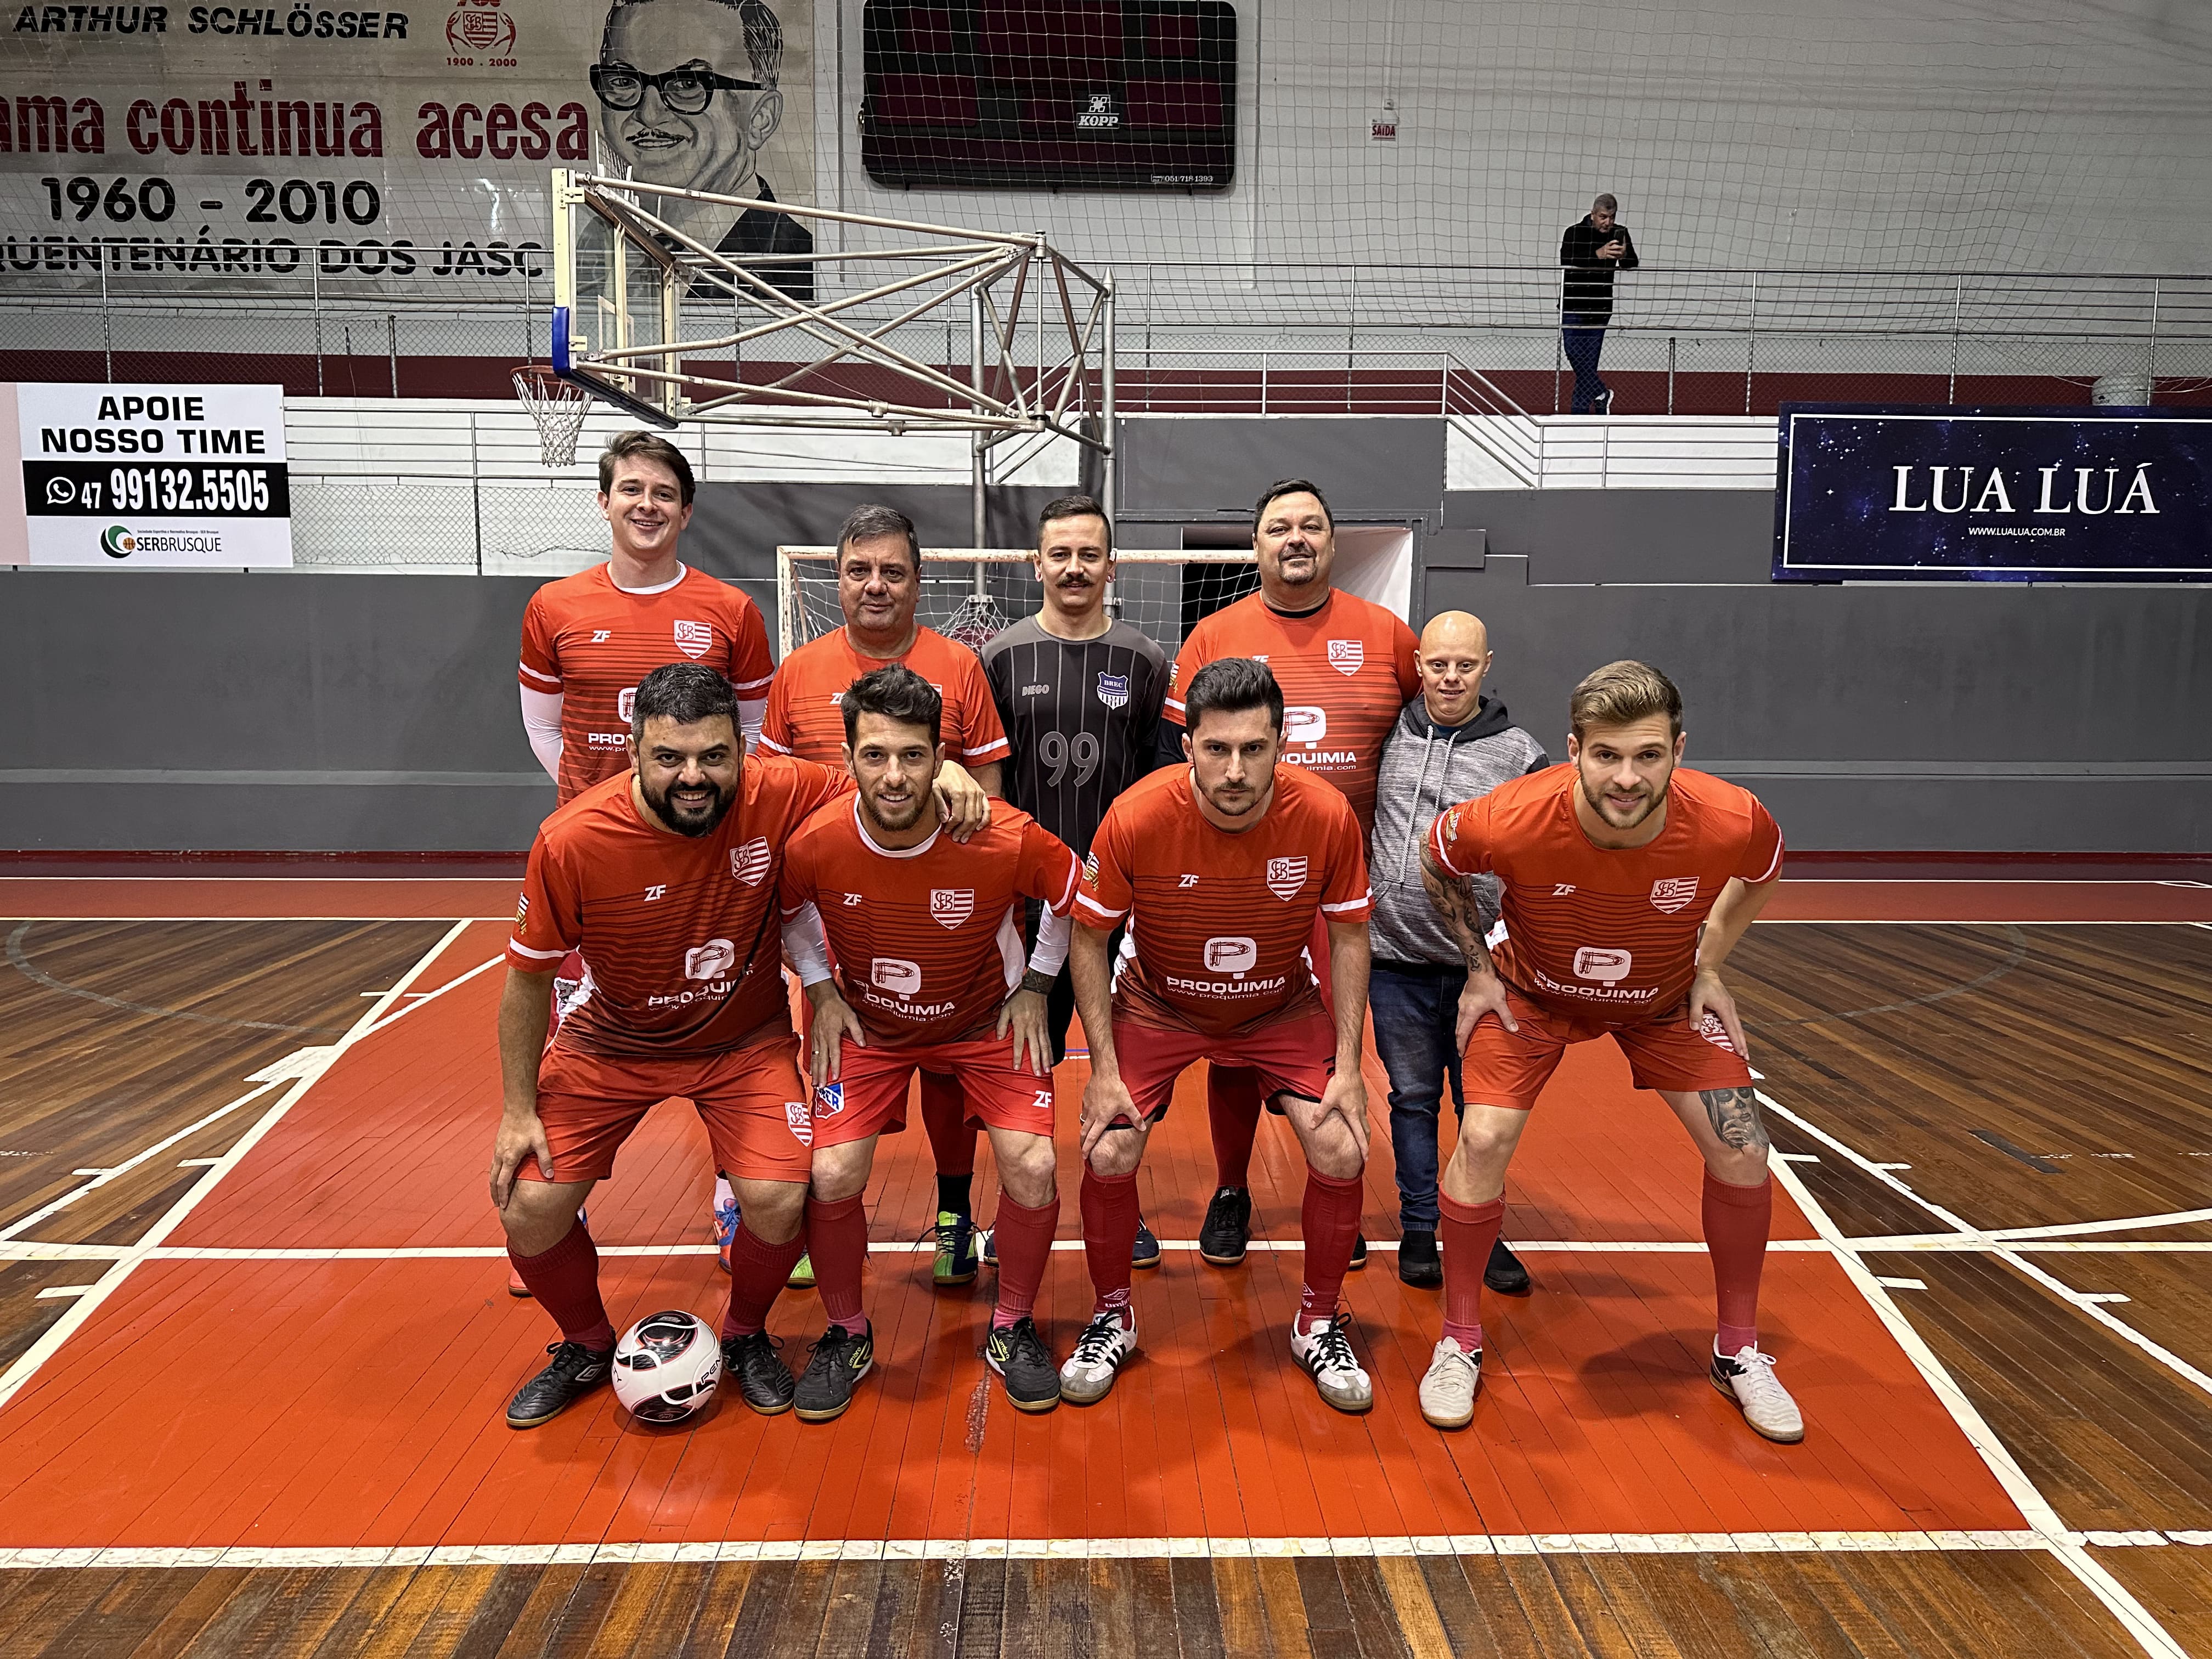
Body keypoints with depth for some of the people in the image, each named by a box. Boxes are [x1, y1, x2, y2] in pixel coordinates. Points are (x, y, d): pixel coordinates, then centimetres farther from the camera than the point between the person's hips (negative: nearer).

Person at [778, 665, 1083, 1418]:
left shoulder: (1005, 840, -27)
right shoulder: (815, 845, -23)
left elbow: (1076, 897, -6)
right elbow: (786, 911, 3)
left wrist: (1034, 988, -5)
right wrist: (822, 989, -5)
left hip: (985, 1021, 0)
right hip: (866, 1024, 1)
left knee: (1033, 1168, -16)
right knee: (831, 1176, -15)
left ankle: (1012, 1328, 13)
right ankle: (847, 1335, 14)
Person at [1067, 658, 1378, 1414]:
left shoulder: (1326, 815, -24)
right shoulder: (1135, 818, -27)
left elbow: (1349, 936, -8)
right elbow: (1090, 938, -13)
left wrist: (1347, 1064, -11)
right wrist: (1105, 1068, -15)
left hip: (1282, 1007, 1)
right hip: (1157, 1005, -1)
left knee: (1341, 1152, -11)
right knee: (1108, 1155, -13)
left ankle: (1319, 1323, 17)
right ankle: (1111, 1318, 17)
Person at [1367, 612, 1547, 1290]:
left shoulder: (1519, 753, 0)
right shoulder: (1388, 735, 3)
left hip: (1481, 967, -1)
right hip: (1396, 960, 1)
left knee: (1485, 1107, 9)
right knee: (1413, 1099, 12)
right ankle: (1418, 1227, 25)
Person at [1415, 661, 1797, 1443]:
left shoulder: (1733, 823, -31)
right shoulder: (1513, 822, -36)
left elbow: (1762, 873, -2)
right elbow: (1436, 860, -10)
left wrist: (1708, 968, -4)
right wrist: (1479, 968, -7)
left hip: (1665, 999, 2)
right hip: (1534, 990, -2)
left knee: (1741, 1150, -6)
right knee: (1485, 1138, -16)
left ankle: (1738, 1352, 20)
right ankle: (1459, 1342, 7)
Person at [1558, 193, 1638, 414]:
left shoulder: (1620, 233, 1)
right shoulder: (1575, 232, -9)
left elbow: (1632, 266, -7)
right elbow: (1566, 262, -25)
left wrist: (1623, 256, -30)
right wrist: (1598, 255, -36)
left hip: (1601, 306, 2)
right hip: (1573, 304, -2)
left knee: (1589, 360, 1)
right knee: (1574, 353, -14)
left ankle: (1580, 412, 2)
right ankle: (1601, 394, -5)